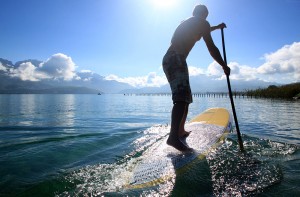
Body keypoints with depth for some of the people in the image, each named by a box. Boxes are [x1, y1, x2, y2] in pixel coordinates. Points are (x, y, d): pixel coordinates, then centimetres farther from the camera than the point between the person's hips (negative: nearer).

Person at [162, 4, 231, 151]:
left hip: (168, 60, 9)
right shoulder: (201, 22, 6)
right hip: (176, 59, -9)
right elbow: (211, 48, 0)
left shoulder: (186, 23, 31)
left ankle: (180, 131, 21)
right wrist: (224, 66, 9)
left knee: (185, 97, 14)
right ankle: (174, 137, -39)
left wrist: (217, 27, 64)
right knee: (181, 97, -24)